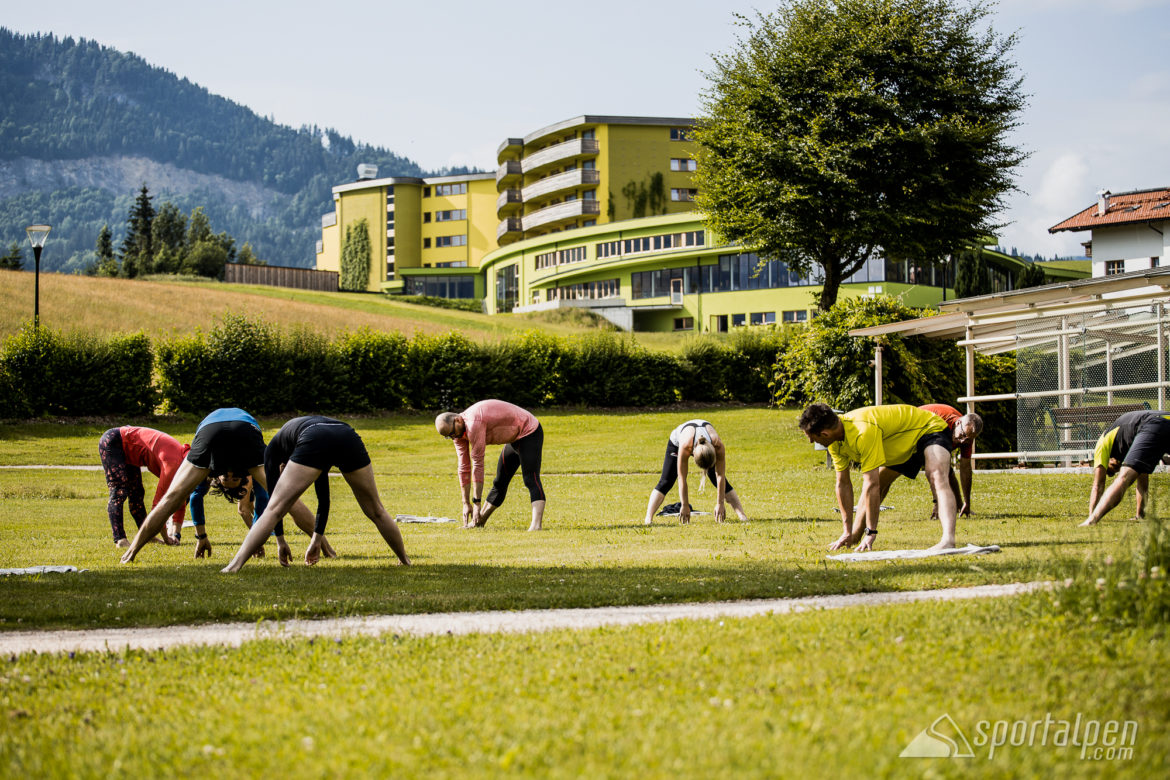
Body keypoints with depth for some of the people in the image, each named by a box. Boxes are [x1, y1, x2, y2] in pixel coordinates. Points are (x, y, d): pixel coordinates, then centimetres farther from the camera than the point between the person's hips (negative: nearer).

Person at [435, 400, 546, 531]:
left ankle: (536, 524, -39)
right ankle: (479, 522, 31)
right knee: (499, 483, 19)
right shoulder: (458, 432, -3)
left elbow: (477, 464, -29)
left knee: (531, 479, -25)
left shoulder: (473, 423, -31)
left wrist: (476, 503, -25)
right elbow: (464, 468, 1)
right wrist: (466, 504, -1)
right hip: (514, 440, 10)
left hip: (529, 433, -10)